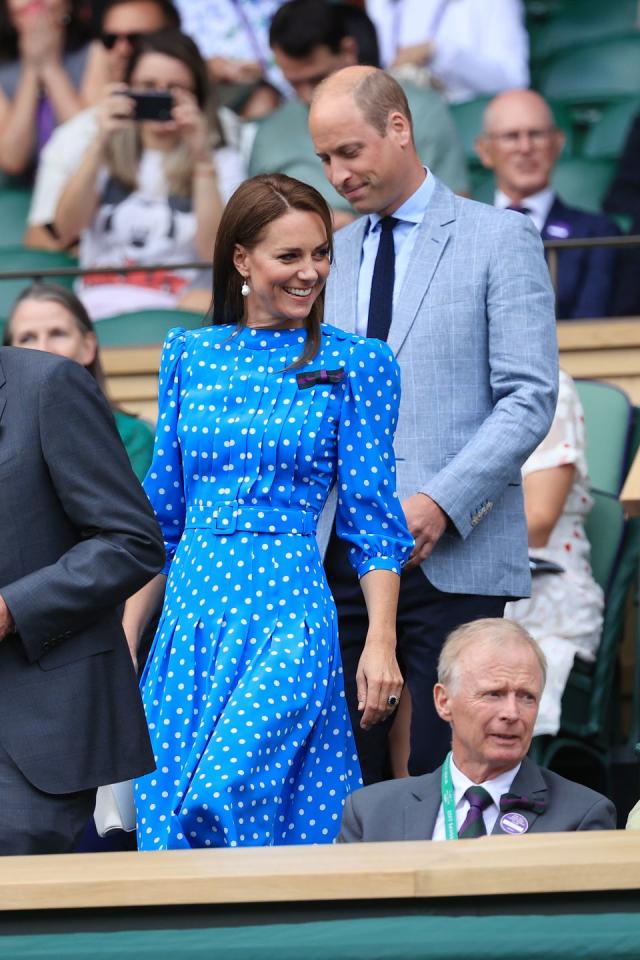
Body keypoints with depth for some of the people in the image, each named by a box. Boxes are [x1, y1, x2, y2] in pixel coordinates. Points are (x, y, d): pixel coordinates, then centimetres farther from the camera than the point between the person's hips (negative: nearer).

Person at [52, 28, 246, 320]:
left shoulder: (222, 161, 15)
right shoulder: (107, 155, 20)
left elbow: (215, 253, -2)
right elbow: (66, 229, 1)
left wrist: (202, 160, -9)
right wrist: (99, 144, -9)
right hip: (99, 304, 1)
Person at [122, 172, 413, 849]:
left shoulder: (355, 364, 2)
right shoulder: (189, 357, 12)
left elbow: (373, 522, 1)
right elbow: (160, 518, 15)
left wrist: (381, 643, -8)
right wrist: (125, 639, 12)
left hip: (288, 619, -4)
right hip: (191, 612, 4)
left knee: (225, 796, -21)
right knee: (167, 811, 0)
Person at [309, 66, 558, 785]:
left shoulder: (500, 239, 2)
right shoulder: (331, 255, 18)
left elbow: (530, 398, -6)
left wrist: (441, 503, -16)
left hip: (453, 556, -4)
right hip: (339, 558, 5)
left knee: (445, 775, -7)